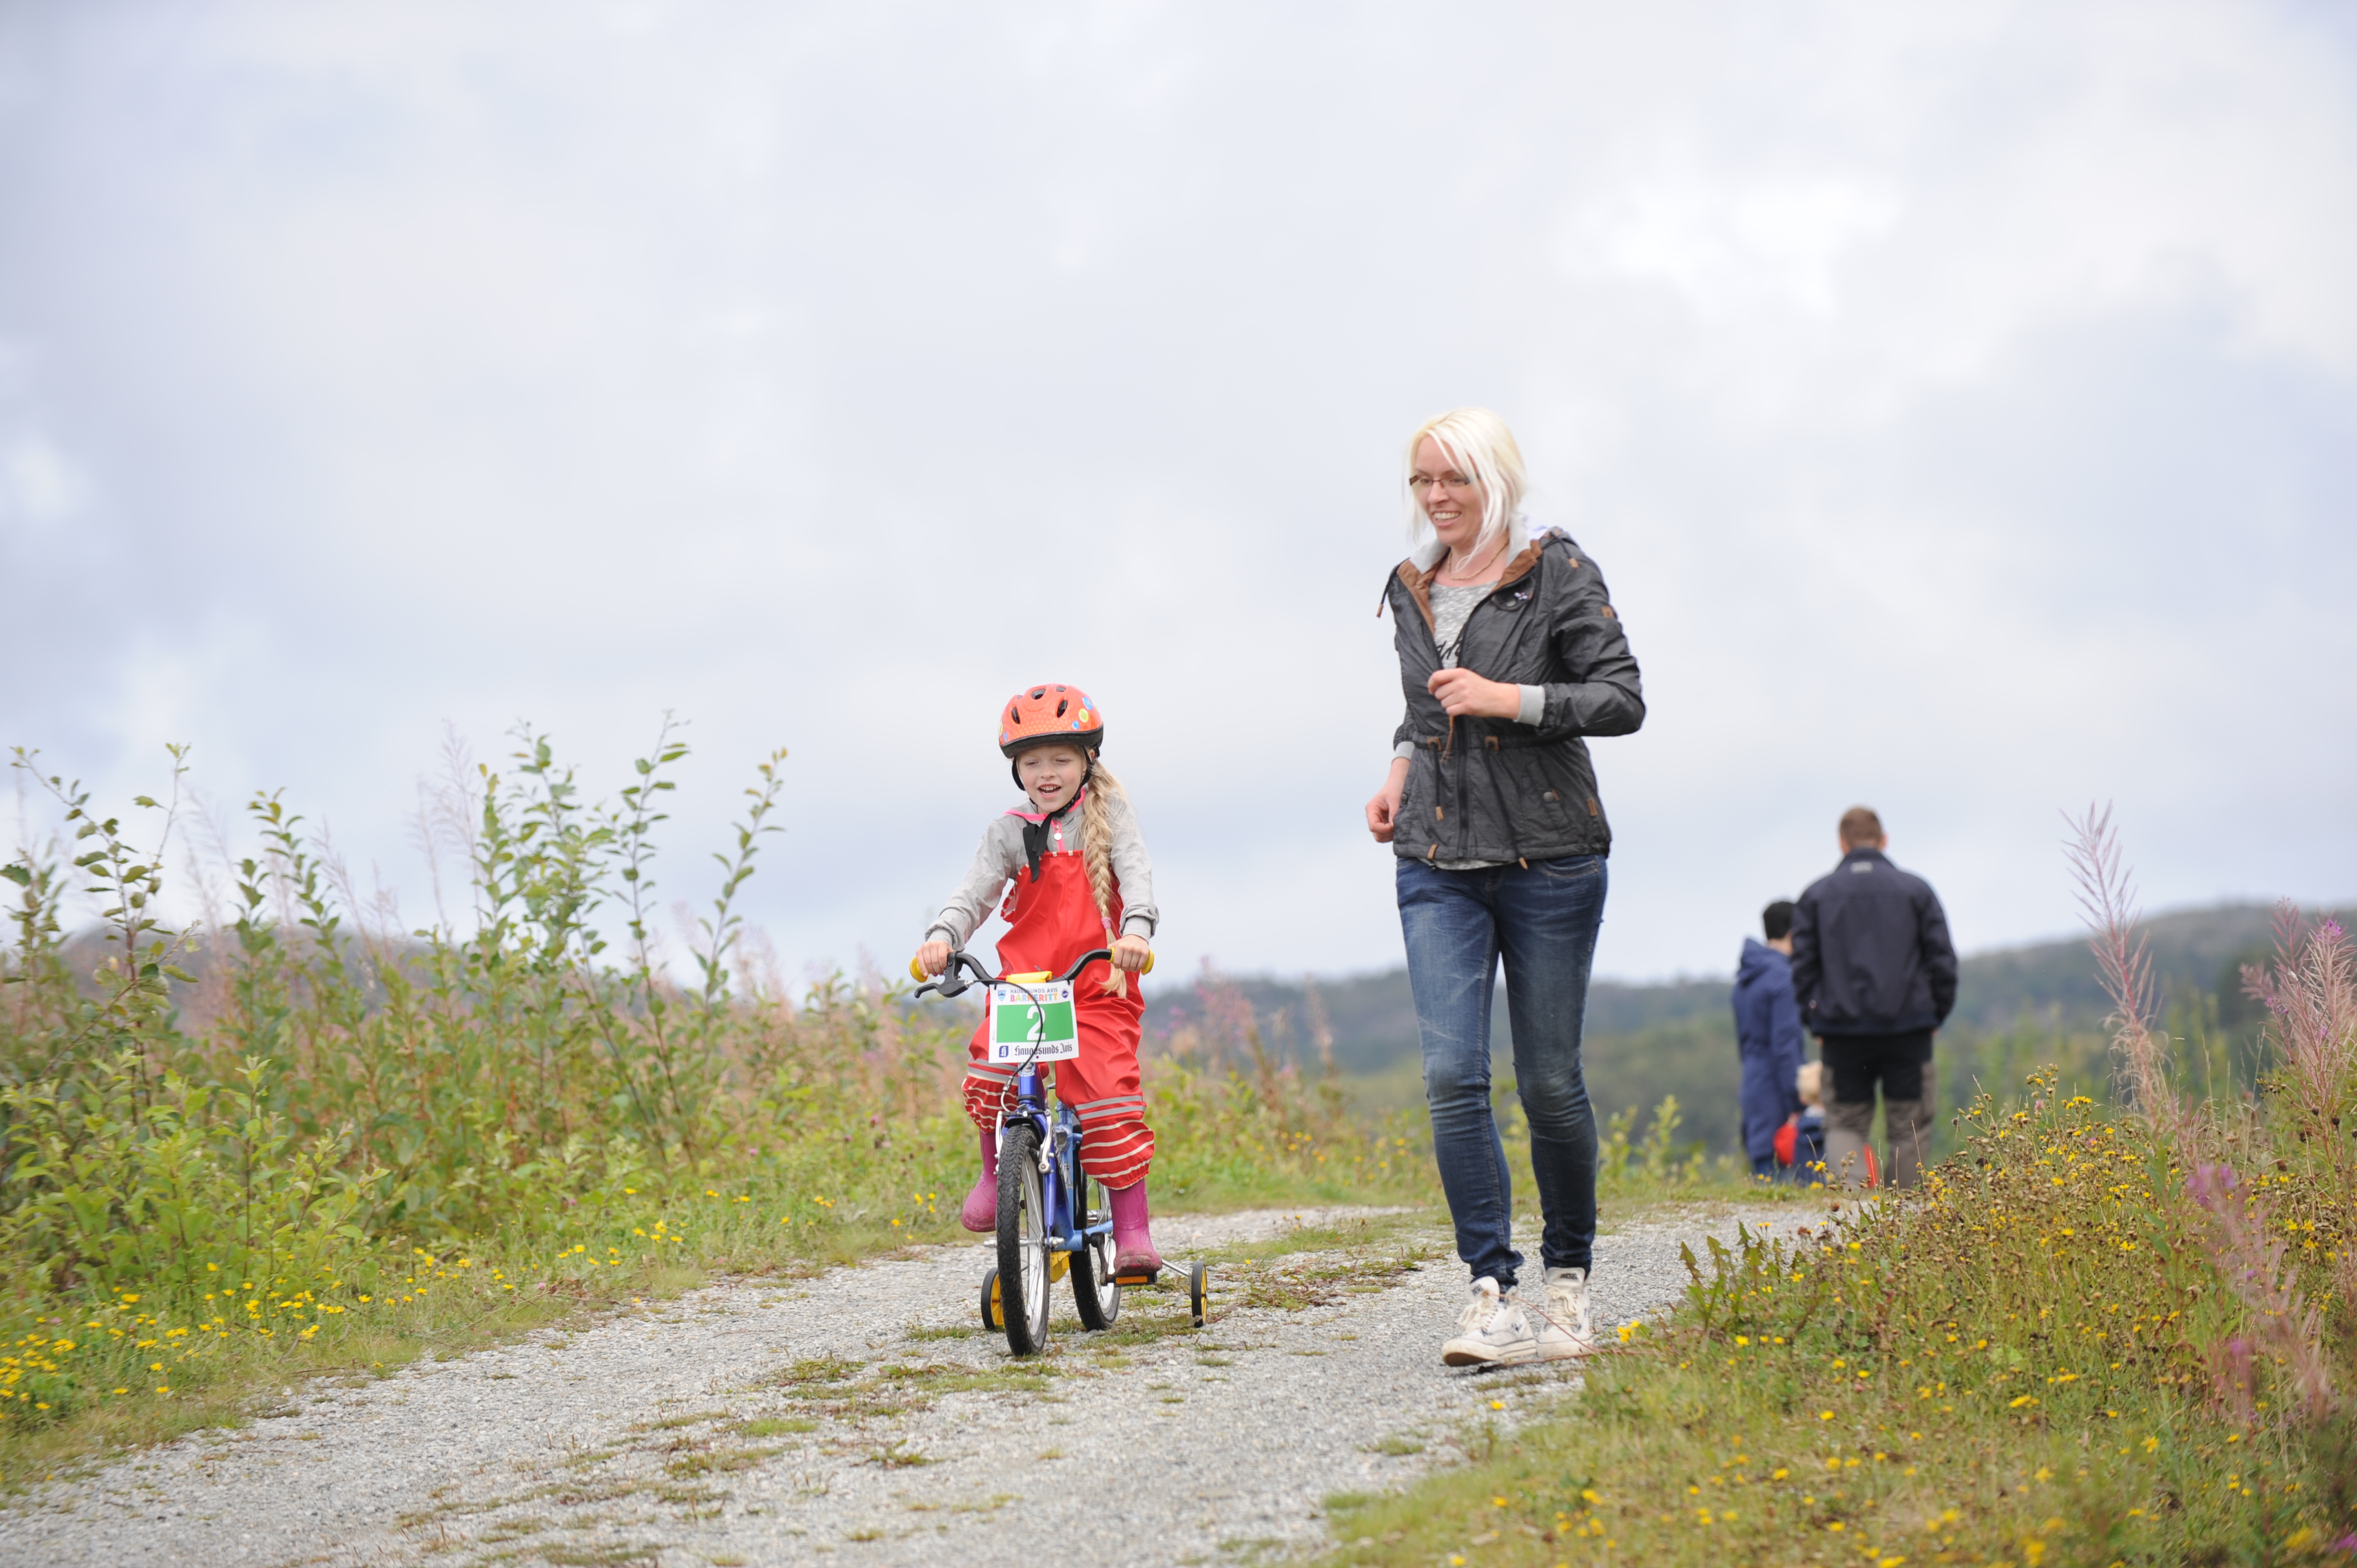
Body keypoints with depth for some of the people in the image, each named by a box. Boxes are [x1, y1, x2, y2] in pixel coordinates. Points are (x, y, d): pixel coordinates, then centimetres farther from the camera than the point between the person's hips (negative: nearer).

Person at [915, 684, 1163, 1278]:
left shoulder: (1107, 812, 3)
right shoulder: (1009, 831, 8)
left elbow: (1135, 871, -9)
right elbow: (975, 892, 0)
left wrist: (1136, 928, -30)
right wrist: (942, 935, -21)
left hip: (1097, 982, -2)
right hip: (1024, 977, 2)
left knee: (1110, 1101, -13)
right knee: (988, 1069, -22)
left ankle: (1132, 1231, -5)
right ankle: (996, 1172, 5)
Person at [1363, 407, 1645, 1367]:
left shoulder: (1558, 575, -4)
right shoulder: (1411, 589, 12)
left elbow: (1623, 700, -8)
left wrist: (1507, 699, -16)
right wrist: (1400, 768, 9)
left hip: (1548, 859, -4)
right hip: (1437, 864, 4)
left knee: (1549, 1080, 3)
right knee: (1452, 1074, -11)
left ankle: (1568, 1275, 23)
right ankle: (1494, 1296, -9)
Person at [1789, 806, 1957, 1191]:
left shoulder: (1816, 895, 5)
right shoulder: (1917, 890, 3)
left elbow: (1803, 966, 5)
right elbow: (1942, 960, 2)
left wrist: (1813, 1018, 13)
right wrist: (1936, 1015, 12)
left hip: (1842, 1029, 0)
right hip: (1908, 1027, 0)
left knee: (1845, 1120, 7)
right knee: (1908, 1125, 8)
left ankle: (1845, 1183, -19)